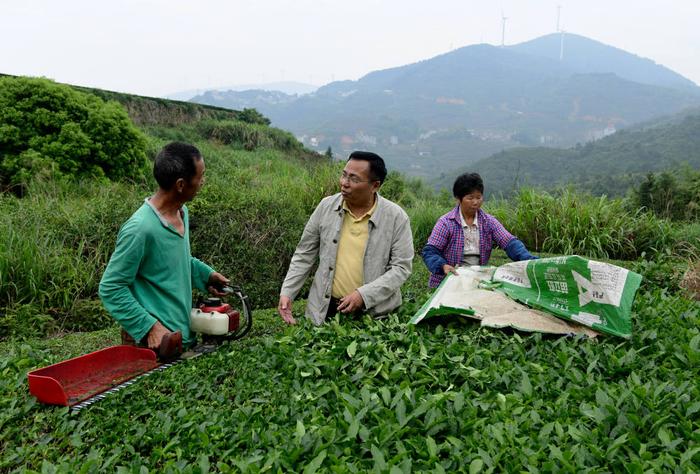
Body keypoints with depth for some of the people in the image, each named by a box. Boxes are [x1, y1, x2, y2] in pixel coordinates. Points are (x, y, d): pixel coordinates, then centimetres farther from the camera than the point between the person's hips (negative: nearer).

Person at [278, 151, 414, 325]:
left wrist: (364, 295, -19)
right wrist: (286, 293, -1)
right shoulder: (326, 206, -2)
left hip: (375, 311, -2)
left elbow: (401, 267, -9)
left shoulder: (396, 217, -9)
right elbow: (304, 255, 6)